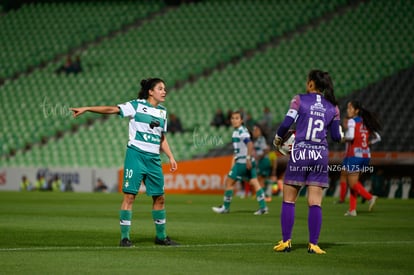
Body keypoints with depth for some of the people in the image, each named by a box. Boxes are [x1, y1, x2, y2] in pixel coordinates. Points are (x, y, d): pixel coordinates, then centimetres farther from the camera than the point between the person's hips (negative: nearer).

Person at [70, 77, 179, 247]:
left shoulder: (163, 112, 14)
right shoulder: (136, 105, -2)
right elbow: (111, 109, -8)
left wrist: (171, 157, 14)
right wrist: (86, 109, -15)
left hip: (154, 158, 6)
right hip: (136, 154, -6)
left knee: (159, 197, 9)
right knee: (130, 195, -8)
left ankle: (161, 236, 22)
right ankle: (124, 237, -3)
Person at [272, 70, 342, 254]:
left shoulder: (300, 100, -2)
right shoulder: (332, 107, 7)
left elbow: (286, 124, -8)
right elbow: (336, 137, 8)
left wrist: (278, 139, 10)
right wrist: (342, 133, 31)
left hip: (299, 154, -2)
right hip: (320, 156, 2)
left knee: (288, 200, 7)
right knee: (315, 203, 3)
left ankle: (286, 241, 6)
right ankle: (313, 244, -1)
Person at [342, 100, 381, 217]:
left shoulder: (352, 121, -9)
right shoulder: (365, 123, 13)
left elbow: (350, 136, -25)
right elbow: (377, 138, 16)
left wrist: (344, 138, -5)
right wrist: (366, 143, 12)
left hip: (354, 155, -7)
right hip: (365, 155, 7)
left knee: (353, 183, 0)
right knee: (353, 182, 14)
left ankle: (370, 197, -19)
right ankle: (352, 209, 11)